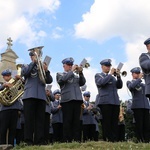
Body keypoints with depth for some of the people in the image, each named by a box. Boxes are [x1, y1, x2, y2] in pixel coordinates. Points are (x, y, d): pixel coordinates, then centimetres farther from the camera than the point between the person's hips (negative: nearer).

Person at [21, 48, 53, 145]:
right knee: (29, 118, -7)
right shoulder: (26, 66, 17)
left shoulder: (43, 67, 21)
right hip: (30, 95, -2)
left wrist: (46, 71, -10)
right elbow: (24, 73, -7)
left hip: (41, 96, 3)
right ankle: (29, 141, -8)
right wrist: (34, 62, -8)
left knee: (40, 119, -2)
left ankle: (39, 141, -3)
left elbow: (49, 81, 8)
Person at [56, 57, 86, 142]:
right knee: (67, 121, -6)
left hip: (77, 99, 4)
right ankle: (67, 140, -4)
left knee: (76, 121, 2)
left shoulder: (75, 76, 23)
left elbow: (82, 83, 10)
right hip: (67, 99, -4)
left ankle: (77, 140, 4)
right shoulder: (60, 74, 12)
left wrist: (80, 72, -2)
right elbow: (62, 79, -10)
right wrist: (72, 71, -7)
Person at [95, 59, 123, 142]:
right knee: (107, 122, -7)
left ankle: (114, 139, 4)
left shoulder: (112, 77, 24)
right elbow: (101, 82, -12)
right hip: (105, 102, -5)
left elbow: (119, 86, 13)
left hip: (115, 102, 5)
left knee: (115, 123, 1)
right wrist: (110, 74, -7)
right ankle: (107, 140, -5)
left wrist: (118, 76, 0)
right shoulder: (98, 75, 9)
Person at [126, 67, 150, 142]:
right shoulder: (129, 82, 11)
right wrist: (139, 78, -8)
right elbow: (131, 87, -12)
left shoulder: (142, 84, 25)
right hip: (137, 106, -5)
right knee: (139, 125, -7)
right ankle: (140, 141, -5)